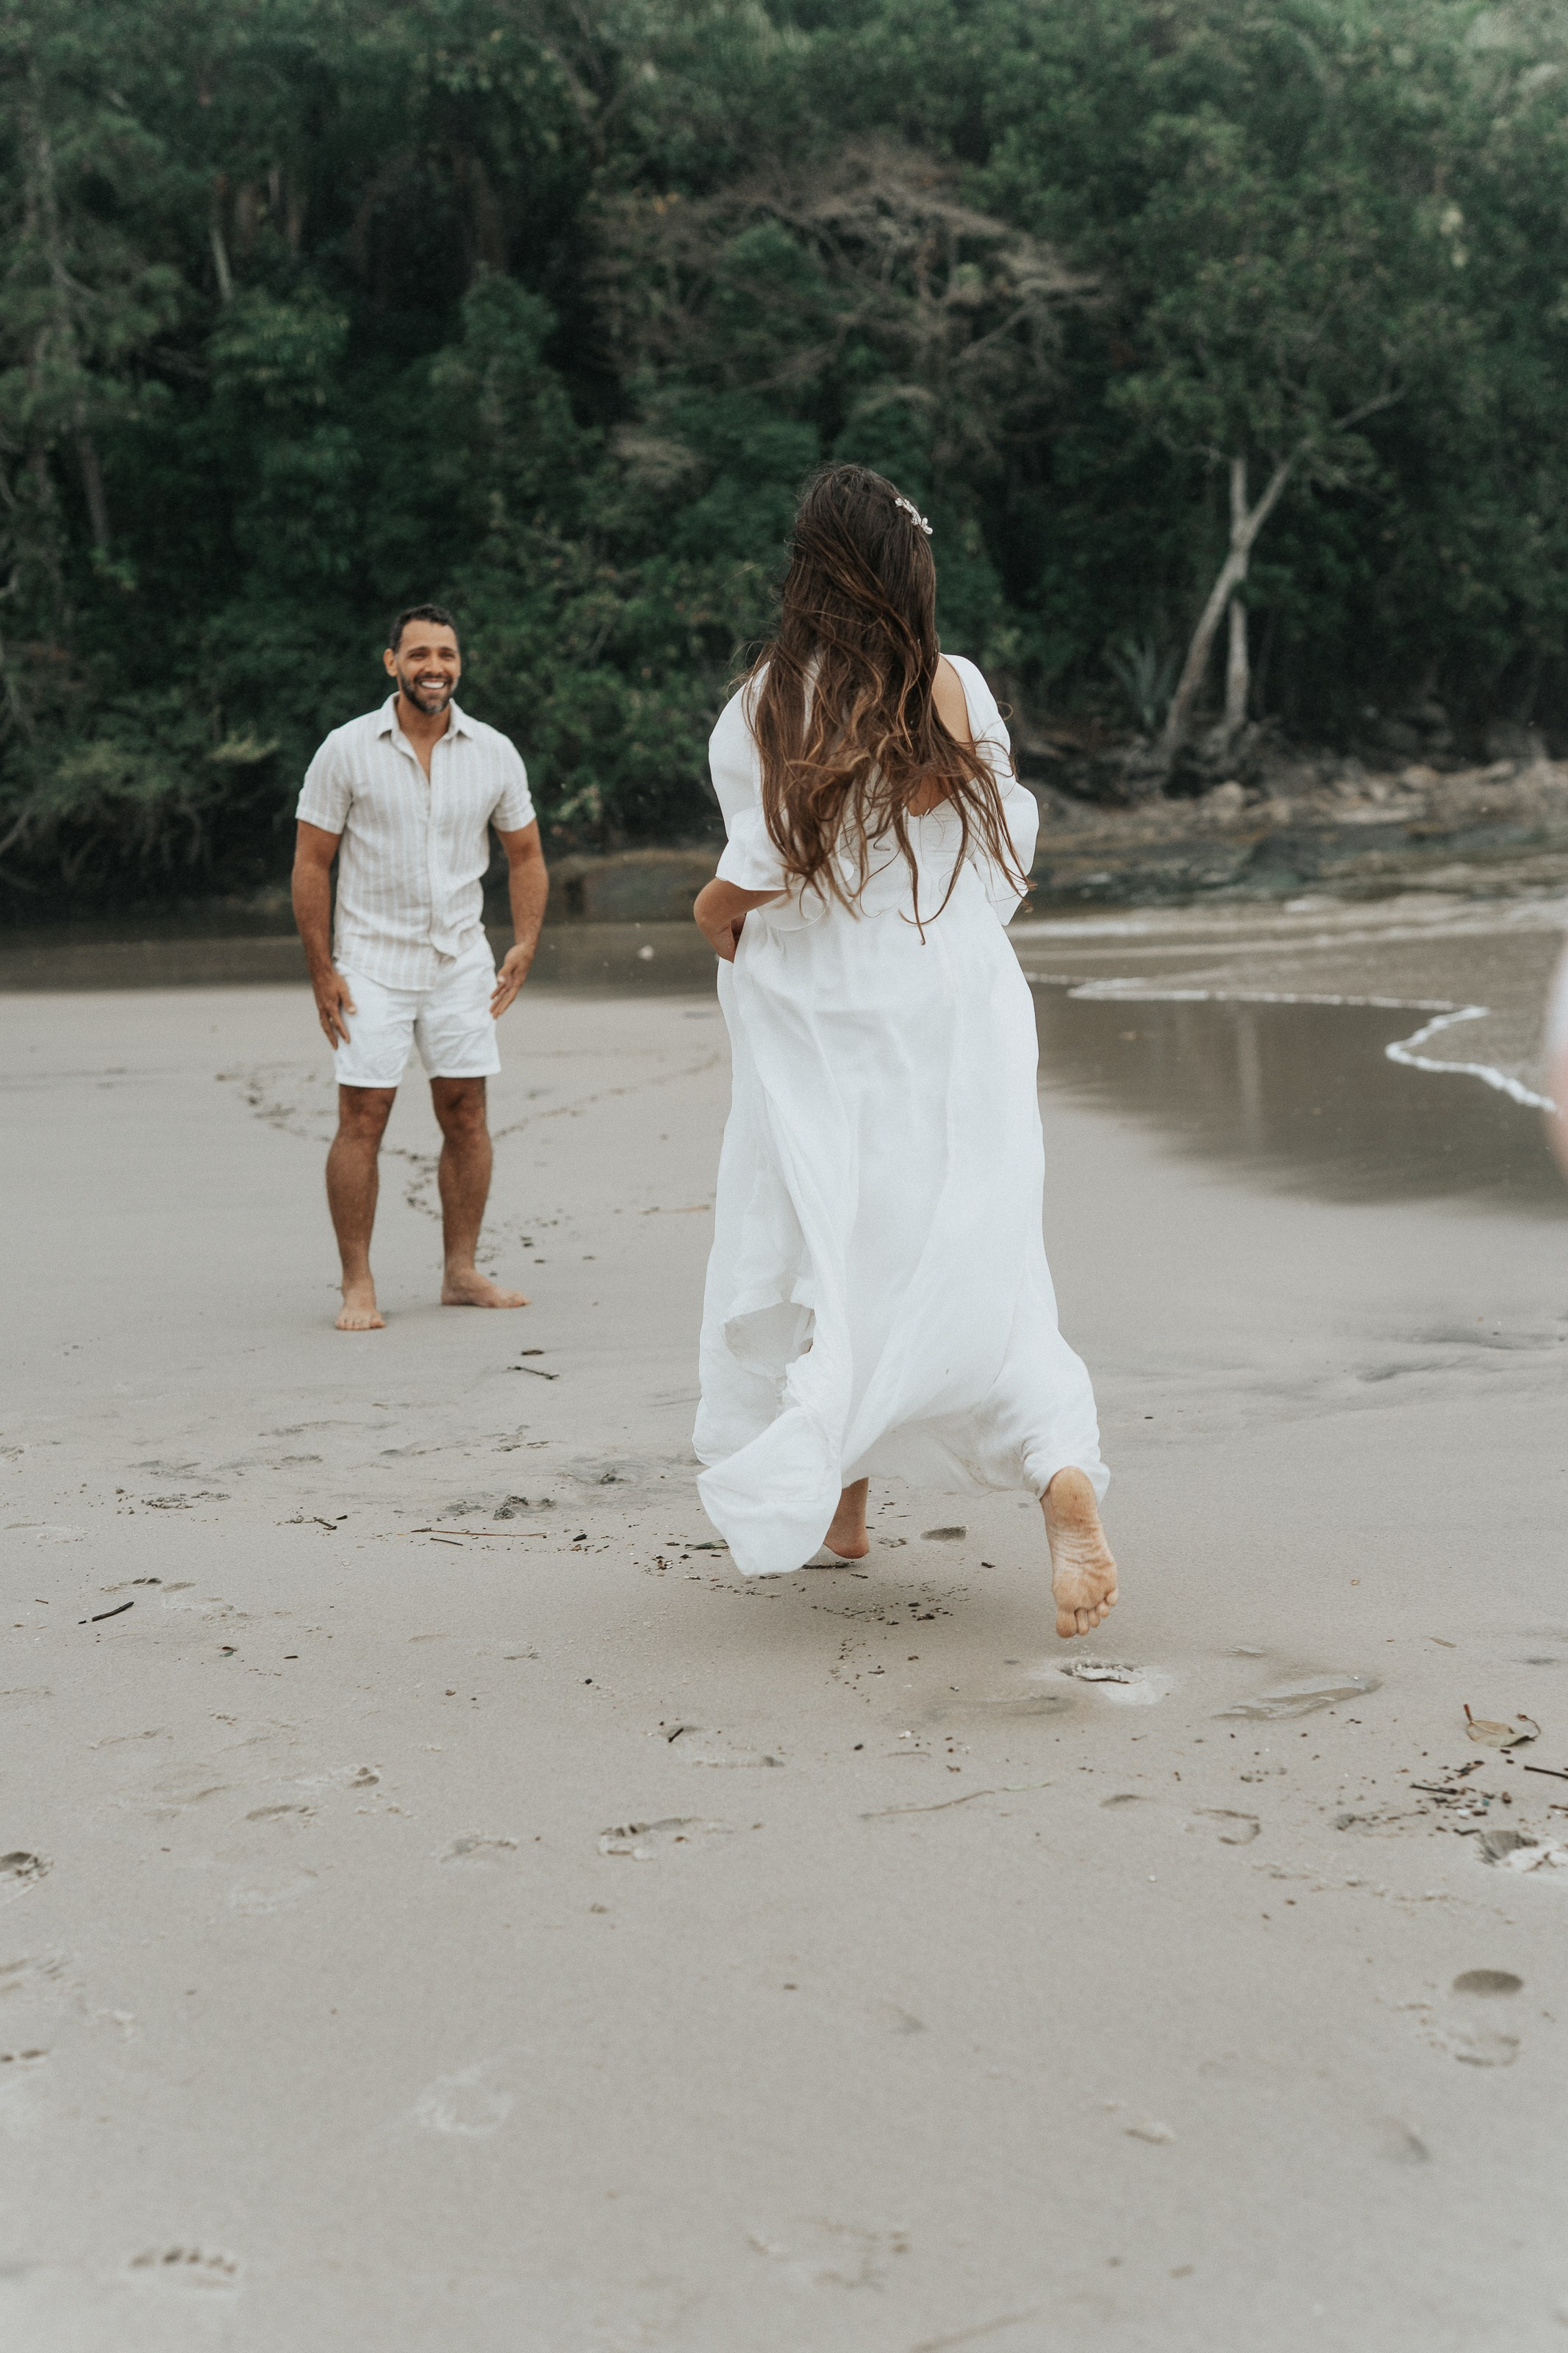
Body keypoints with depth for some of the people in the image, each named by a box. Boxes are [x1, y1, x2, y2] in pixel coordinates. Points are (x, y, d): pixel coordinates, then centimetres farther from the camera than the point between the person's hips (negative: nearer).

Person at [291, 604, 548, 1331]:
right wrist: (321, 971, -8)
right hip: (372, 962, -3)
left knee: (465, 1113, 5)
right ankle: (358, 1285, 2)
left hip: (460, 961, 3)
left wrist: (525, 943, -1)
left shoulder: (494, 753, 3)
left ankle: (461, 1273, 15)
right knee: (362, 1116, -6)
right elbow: (311, 864, -3)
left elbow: (525, 855, 13)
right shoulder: (347, 750, -5)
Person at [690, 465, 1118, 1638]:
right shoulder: (958, 689, -3)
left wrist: (716, 912, 7)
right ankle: (1064, 1469, -19)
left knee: (815, 1247, 15)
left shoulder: (764, 710, -10)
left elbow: (765, 872, -15)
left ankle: (828, 1500, 26)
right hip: (961, 1017, 2)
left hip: (822, 1027, -1)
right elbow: (1011, 846, 0)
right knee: (975, 1259, 2)